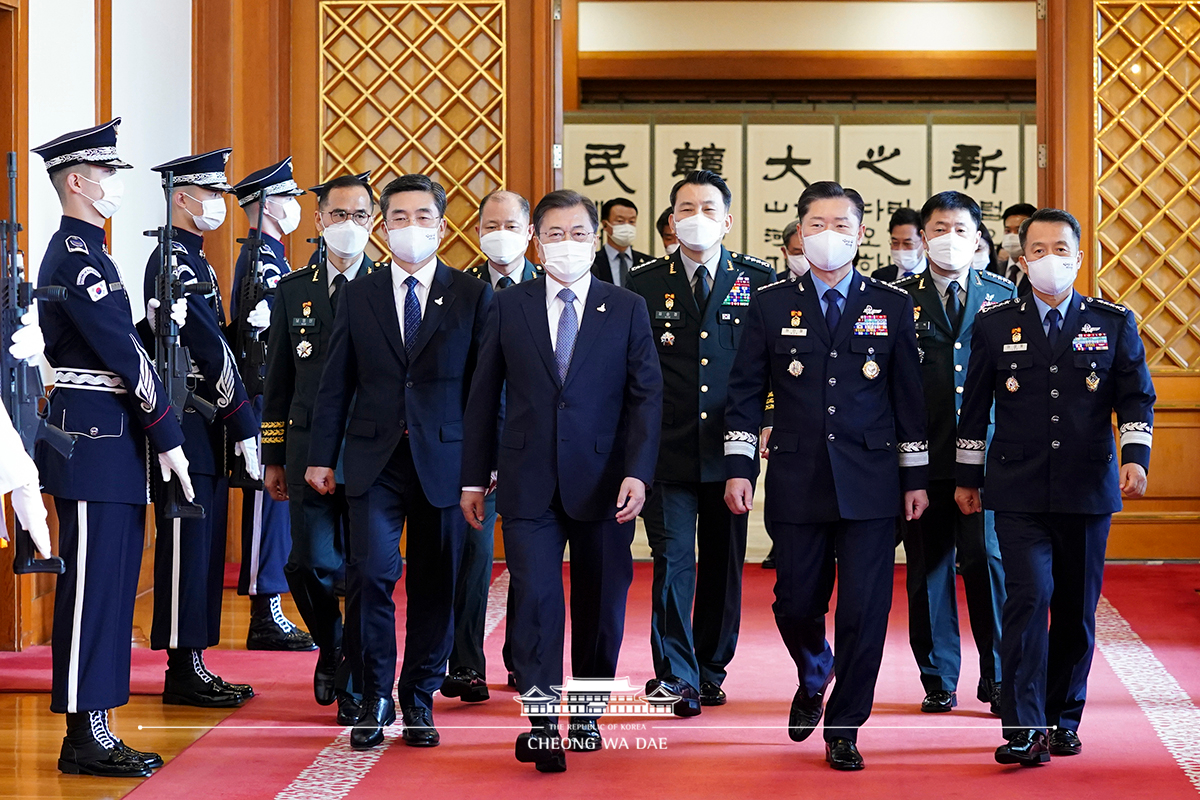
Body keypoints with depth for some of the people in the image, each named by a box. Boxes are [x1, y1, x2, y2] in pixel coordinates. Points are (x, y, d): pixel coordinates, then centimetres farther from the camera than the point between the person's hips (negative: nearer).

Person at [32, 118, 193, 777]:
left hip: (106, 444, 10)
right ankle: (84, 738, -1)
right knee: (92, 586, -6)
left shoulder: (80, 251, 19)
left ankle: (94, 730, 17)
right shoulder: (76, 256, -14)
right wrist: (167, 438, -17)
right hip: (94, 443, -10)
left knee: (111, 586, 12)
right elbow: (123, 354, -18)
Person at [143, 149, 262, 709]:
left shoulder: (191, 259, 19)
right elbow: (211, 351, -18)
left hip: (201, 429, 10)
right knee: (188, 546, -6)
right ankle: (183, 672, -1)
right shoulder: (174, 260, -14)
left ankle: (192, 665, 16)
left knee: (202, 547, 11)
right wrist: (243, 426, -17)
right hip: (189, 427, -10)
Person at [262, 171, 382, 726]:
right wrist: (273, 458, 9)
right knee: (311, 565, -4)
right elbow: (278, 379, 12)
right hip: (309, 449, 2)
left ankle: (356, 688, 13)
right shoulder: (293, 290, 11)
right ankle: (330, 647, 25)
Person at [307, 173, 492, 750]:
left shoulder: (473, 296, 4)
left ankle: (418, 700, 19)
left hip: (444, 459, 0)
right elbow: (336, 383, 9)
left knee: (435, 584, 5)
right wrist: (321, 457, 5)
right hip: (375, 459, 0)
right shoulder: (358, 296, 8)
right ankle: (375, 698, 3)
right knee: (372, 572, -12)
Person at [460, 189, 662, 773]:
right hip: (528, 481, 0)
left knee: (601, 604, 8)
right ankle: (542, 724, -9)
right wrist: (474, 477, 7)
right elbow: (484, 397, 9)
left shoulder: (628, 310, 4)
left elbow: (646, 396, 0)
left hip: (602, 482, 0)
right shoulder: (508, 308, 7)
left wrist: (638, 472, -11)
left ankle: (586, 715, 24)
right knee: (535, 598, -10)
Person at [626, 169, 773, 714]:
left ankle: (711, 671, 22)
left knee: (723, 565, 9)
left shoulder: (758, 280, 4)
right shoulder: (643, 283, 4)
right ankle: (676, 678, -1)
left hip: (729, 450, 1)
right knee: (673, 562, -6)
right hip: (667, 451, -1)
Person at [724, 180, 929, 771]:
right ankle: (813, 679, 39)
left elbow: (910, 396, 7)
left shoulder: (892, 306, 5)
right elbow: (745, 392, 7)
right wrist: (738, 468, 0)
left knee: (864, 609, -2)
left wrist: (916, 477, 5)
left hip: (870, 483, 0)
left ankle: (844, 727, 12)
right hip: (796, 483, 1)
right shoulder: (771, 305, 5)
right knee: (796, 604, 6)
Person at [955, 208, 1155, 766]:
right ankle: (1024, 728, -14)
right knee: (1029, 597, -14)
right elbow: (974, 406, 11)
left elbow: (1137, 397, 4)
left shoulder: (1114, 322, 6)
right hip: (1019, 490, -1)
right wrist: (968, 476, 12)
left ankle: (1063, 719, 21)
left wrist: (1135, 456, -11)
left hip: (1087, 489, 1)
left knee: (1077, 610, 7)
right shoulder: (995, 325, 6)